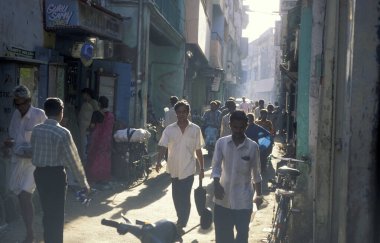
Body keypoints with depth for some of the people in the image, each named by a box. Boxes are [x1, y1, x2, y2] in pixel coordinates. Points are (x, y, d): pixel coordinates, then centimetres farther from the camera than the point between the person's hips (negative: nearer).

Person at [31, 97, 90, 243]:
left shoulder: (36, 130, 1)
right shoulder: (62, 133, -15)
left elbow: (34, 152, 6)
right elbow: (73, 160, -12)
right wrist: (84, 183, -5)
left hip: (39, 173, 6)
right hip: (55, 175, -6)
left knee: (47, 212, 19)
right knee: (57, 214, 6)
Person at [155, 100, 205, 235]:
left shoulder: (195, 129, -4)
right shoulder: (169, 129, -3)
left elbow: (198, 150, 2)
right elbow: (163, 146, -10)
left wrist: (201, 168, 4)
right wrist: (159, 161, -27)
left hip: (188, 169, -3)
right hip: (174, 169, 3)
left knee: (185, 199, -7)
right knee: (176, 197, 16)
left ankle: (181, 225, 3)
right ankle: (181, 220, 36)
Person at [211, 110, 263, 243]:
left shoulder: (253, 146, -4)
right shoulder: (221, 142, -2)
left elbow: (256, 172, 5)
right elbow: (216, 166, -7)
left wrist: (259, 194, 12)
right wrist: (216, 184, -25)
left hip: (243, 200, -1)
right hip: (223, 198, 1)